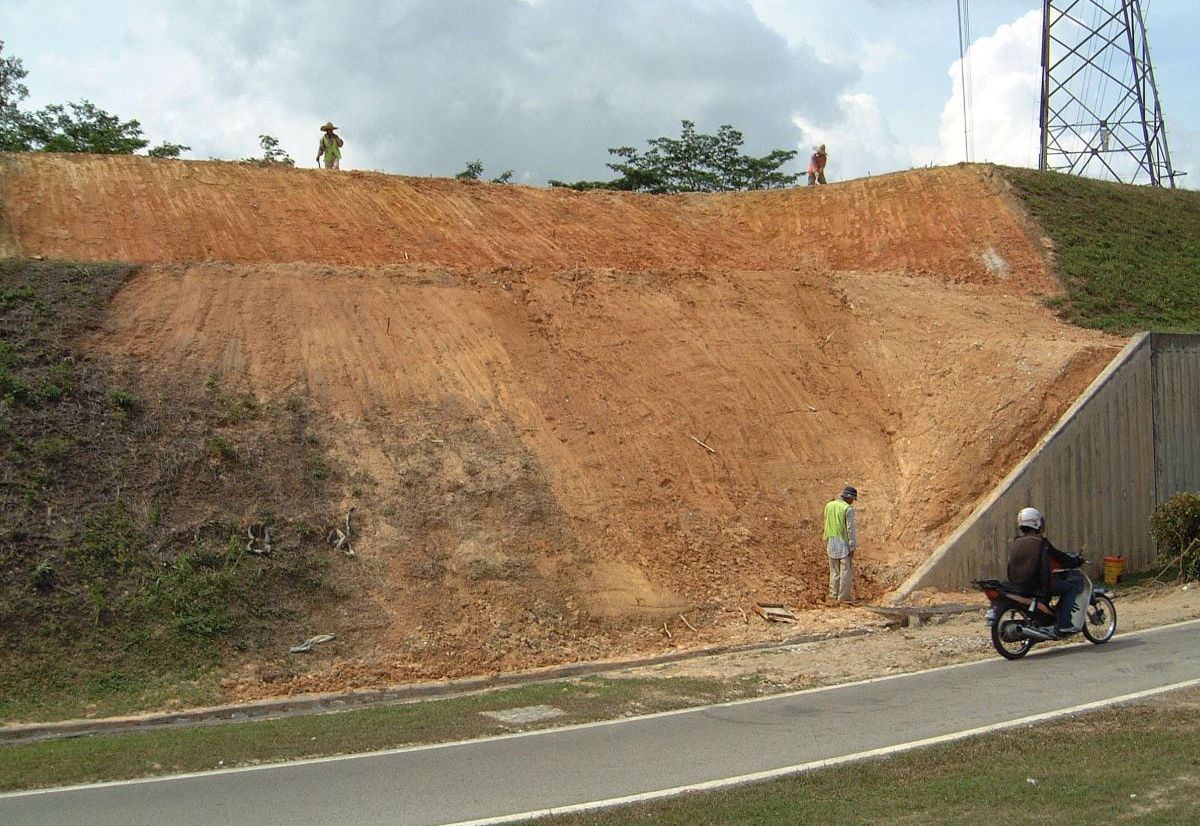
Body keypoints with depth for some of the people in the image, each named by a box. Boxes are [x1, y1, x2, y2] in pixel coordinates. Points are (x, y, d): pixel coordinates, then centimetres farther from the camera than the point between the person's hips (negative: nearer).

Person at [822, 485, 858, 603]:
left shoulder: (829, 506, 5)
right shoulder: (848, 509, -14)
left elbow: (826, 526, 10)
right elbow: (851, 529, -15)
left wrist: (826, 544, 15)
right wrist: (852, 548, -12)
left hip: (832, 543, 6)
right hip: (845, 544, -6)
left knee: (834, 571, 12)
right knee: (846, 571, 1)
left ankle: (834, 595, 10)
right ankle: (844, 596, 1)